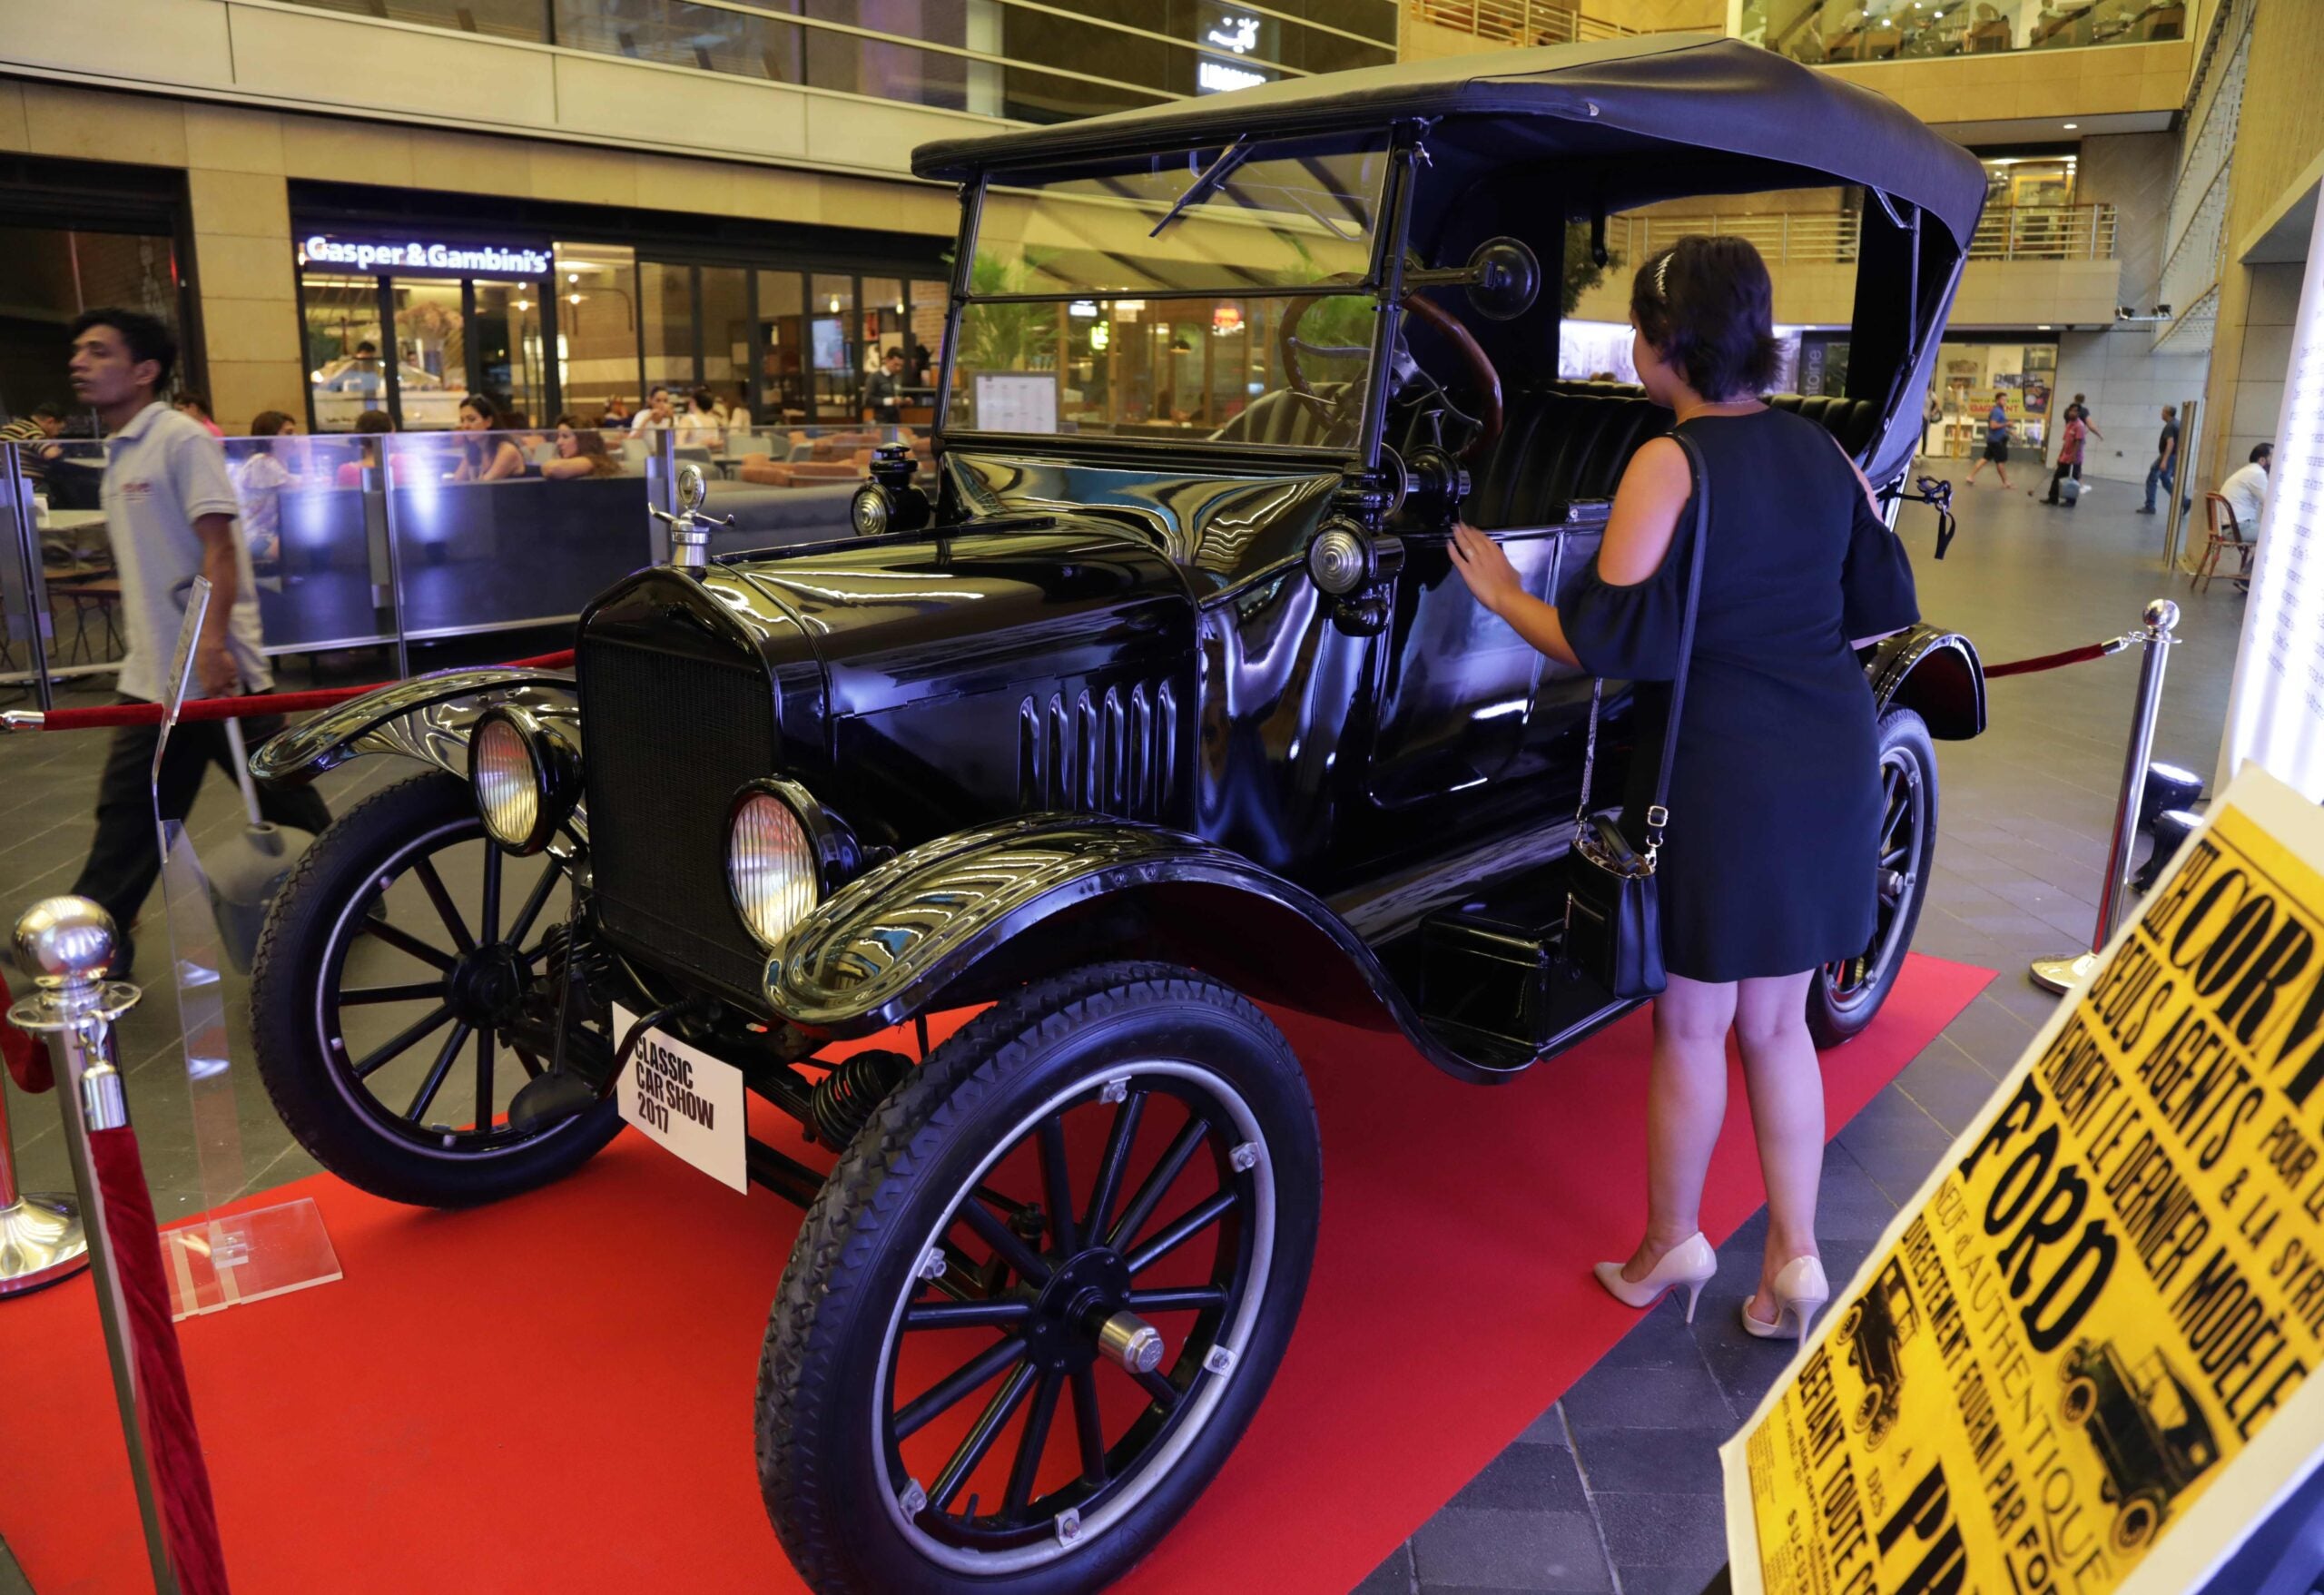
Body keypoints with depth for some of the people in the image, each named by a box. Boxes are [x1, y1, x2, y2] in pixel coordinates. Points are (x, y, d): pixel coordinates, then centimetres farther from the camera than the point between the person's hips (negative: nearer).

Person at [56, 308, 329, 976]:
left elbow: (220, 548, -19)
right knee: (126, 814, 8)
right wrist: (139, 644, 21)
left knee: (281, 798, 4)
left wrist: (211, 643, -26)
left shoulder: (181, 438, -11)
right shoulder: (118, 451, 15)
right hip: (151, 674, 8)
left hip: (215, 665, -8)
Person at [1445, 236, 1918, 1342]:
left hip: (1722, 768, -7)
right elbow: (1884, 608, 12)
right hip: (1833, 761, 7)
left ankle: (1670, 1247, 28)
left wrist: (1506, 598, -3)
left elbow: (1613, 645, -18)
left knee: (1690, 1024, 10)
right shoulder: (1823, 453, 7)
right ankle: (1793, 1261, 25)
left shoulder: (1669, 465, -14)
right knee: (1775, 1019, 17)